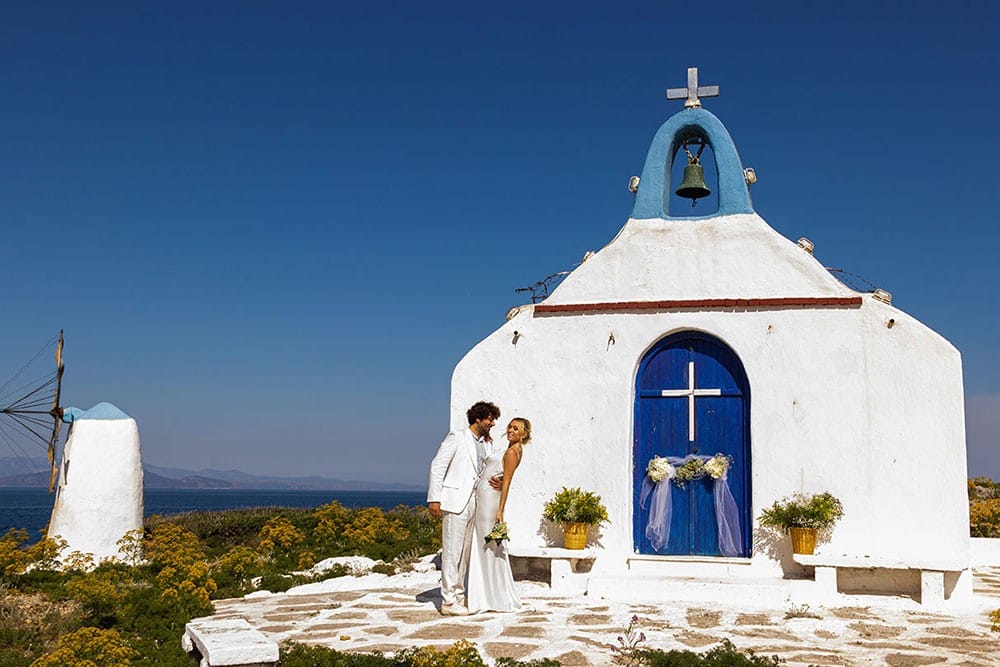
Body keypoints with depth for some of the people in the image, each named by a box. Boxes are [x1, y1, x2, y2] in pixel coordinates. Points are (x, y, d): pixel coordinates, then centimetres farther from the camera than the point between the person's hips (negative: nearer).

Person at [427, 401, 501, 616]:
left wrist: (495, 481, 1)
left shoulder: (487, 444, 14)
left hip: (473, 503, 7)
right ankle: (448, 601, -2)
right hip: (455, 501, -7)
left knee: (464, 552, 11)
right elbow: (437, 466, -7)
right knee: (451, 551, -5)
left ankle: (458, 596, 19)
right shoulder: (457, 437, -4)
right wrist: (434, 499, -14)